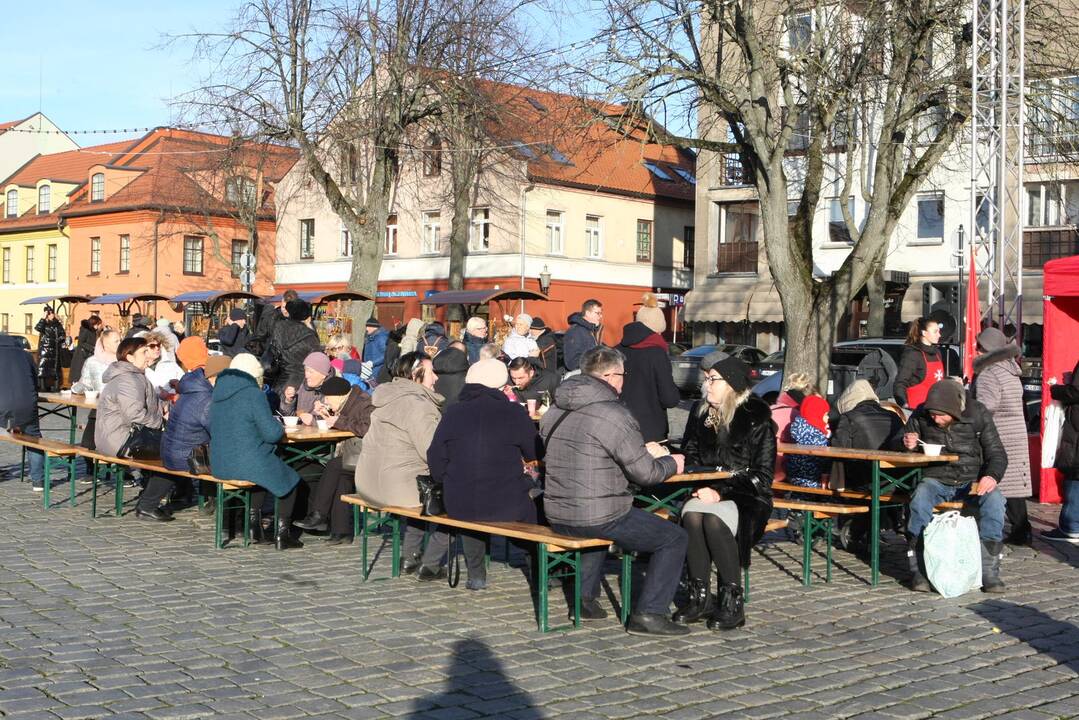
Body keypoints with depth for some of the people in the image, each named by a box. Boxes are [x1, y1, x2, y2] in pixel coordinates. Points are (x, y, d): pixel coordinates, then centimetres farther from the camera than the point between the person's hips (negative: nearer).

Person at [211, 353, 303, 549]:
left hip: (219, 464, 8)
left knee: (265, 467, 34)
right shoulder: (253, 394, -16)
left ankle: (255, 525, 30)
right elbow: (272, 433, -18)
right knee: (290, 479, 16)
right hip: (248, 463, -8)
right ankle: (282, 534, 14)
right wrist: (280, 428, 6)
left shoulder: (218, 392, 9)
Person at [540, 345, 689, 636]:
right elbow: (645, 473, -13)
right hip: (597, 518, -8)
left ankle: (585, 597, 33)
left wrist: (641, 452, 26)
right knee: (674, 538, 7)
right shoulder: (613, 414, -16)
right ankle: (649, 613, 4)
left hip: (556, 516, 8)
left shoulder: (555, 412, 8)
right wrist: (671, 463, 8)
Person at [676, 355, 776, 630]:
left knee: (713, 520, -34)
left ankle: (733, 602, -22)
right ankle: (700, 597, -22)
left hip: (744, 497, -4)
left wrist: (721, 492, -19)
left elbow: (761, 474, -8)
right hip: (706, 492, 4)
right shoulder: (699, 412, 11)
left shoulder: (756, 419, -5)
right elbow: (689, 455, 17)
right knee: (691, 514, -30)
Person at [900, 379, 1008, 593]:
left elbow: (997, 453, 1)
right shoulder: (921, 415, -2)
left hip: (971, 480, 0)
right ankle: (917, 570, -27)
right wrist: (907, 444, -11)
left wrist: (992, 476, -20)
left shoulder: (977, 414, -3)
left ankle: (989, 569, -24)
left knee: (994, 498, -31)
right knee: (920, 499, -35)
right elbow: (905, 436, 15)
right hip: (935, 479, 0)